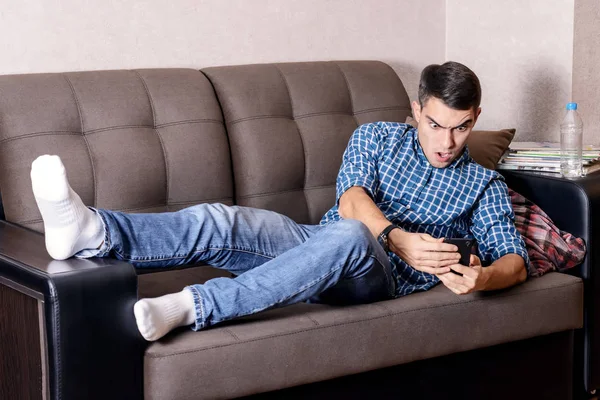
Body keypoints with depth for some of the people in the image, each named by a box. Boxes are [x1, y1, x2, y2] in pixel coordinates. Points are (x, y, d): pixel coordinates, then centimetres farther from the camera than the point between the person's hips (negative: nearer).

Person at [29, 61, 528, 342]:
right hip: (317, 245, 3)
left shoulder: (484, 186, 13)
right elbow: (351, 200, -4)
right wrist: (400, 238, -26)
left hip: (383, 279, -2)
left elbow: (515, 261, 2)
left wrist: (482, 276, -24)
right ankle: (91, 232, -51)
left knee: (349, 237, -41)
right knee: (220, 221, -27)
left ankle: (190, 307, -50)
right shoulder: (376, 138, 14)